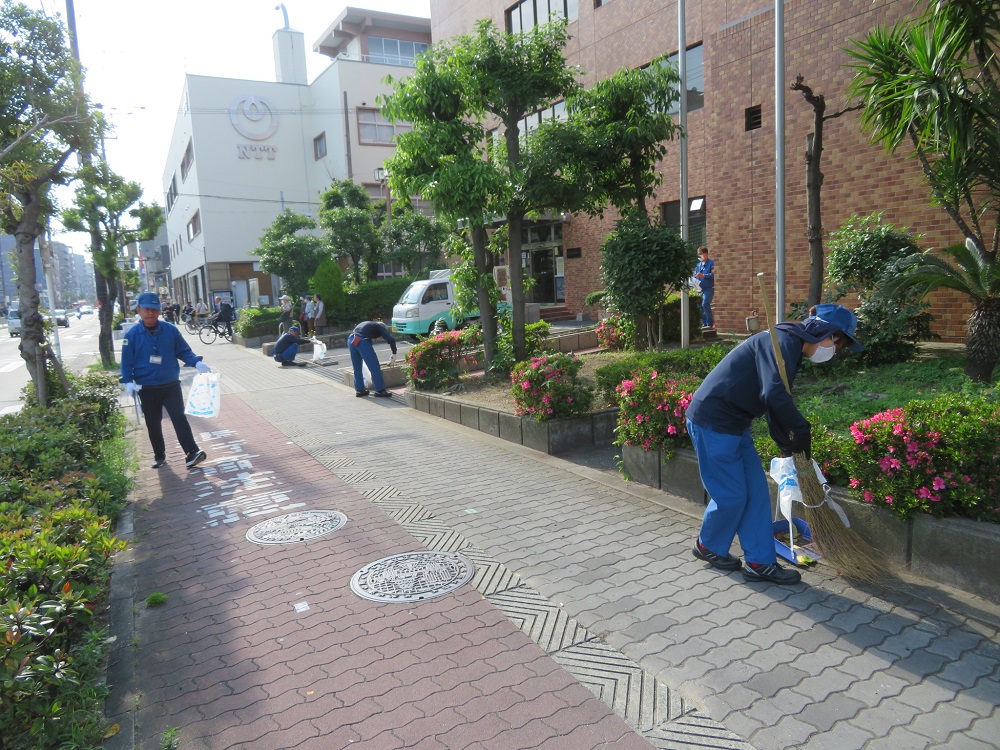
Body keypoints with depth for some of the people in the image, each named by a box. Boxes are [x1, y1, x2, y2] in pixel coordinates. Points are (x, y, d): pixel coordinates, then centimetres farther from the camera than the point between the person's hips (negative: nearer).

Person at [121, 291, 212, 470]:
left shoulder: (170, 330, -3)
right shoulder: (131, 334, -4)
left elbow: (184, 351, 5)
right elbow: (127, 361, -1)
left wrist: (197, 363, -11)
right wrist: (128, 382, -13)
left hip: (171, 385, -1)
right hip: (147, 389, 1)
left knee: (179, 418, -8)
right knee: (153, 423, 12)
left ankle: (192, 453, -11)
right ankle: (159, 455, 25)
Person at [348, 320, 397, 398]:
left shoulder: (370, 324, 35)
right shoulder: (380, 326, 17)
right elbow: (391, 340, 1)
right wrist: (394, 354, 10)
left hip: (350, 340, 7)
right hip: (362, 341, -7)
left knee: (357, 368, 20)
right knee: (375, 368, 4)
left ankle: (359, 390, 28)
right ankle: (380, 391, 10)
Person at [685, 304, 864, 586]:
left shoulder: (791, 347, 14)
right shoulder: (782, 341, -19)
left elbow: (775, 398, 21)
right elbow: (774, 395, -32)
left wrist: (787, 442, 17)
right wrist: (801, 429, -19)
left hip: (733, 424, 10)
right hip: (712, 421, -10)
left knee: (756, 491, 10)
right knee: (731, 494, 2)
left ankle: (759, 562, 19)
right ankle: (708, 546, 26)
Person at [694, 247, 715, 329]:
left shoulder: (711, 263, -3)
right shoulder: (698, 265, 16)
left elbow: (713, 274, -13)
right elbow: (695, 276, 19)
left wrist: (703, 275, -22)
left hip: (708, 288, -7)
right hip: (700, 289, 7)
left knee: (705, 304, -20)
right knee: (700, 306, 4)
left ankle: (710, 323, -13)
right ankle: (704, 324, 13)